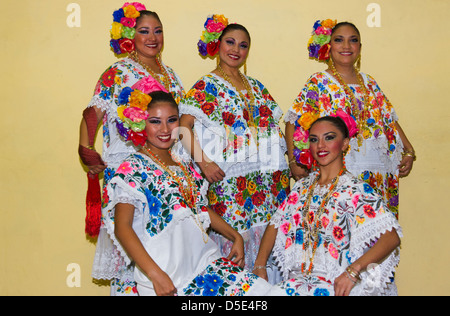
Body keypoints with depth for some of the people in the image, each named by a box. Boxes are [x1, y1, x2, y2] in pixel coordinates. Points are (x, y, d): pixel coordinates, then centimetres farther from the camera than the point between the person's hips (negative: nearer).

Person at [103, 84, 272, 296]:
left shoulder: (183, 163, 13)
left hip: (204, 261, 7)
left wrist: (235, 236, 11)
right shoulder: (134, 169, -7)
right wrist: (156, 275, -21)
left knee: (260, 288, -6)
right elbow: (122, 228, -13)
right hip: (168, 279, -6)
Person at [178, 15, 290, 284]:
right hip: (230, 179, -5)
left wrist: (290, 160, 10)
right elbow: (183, 124, -10)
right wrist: (203, 162, -18)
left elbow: (275, 123, 21)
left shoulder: (255, 86, 18)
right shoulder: (207, 86, -1)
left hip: (269, 178, 6)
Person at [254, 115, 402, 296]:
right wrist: (260, 265, 2)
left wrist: (353, 271, -29)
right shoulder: (303, 186, 12)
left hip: (338, 285, -5)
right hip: (298, 279, 6)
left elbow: (391, 237, -17)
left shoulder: (356, 190, -8)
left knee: (280, 293, -29)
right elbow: (276, 224, 15)